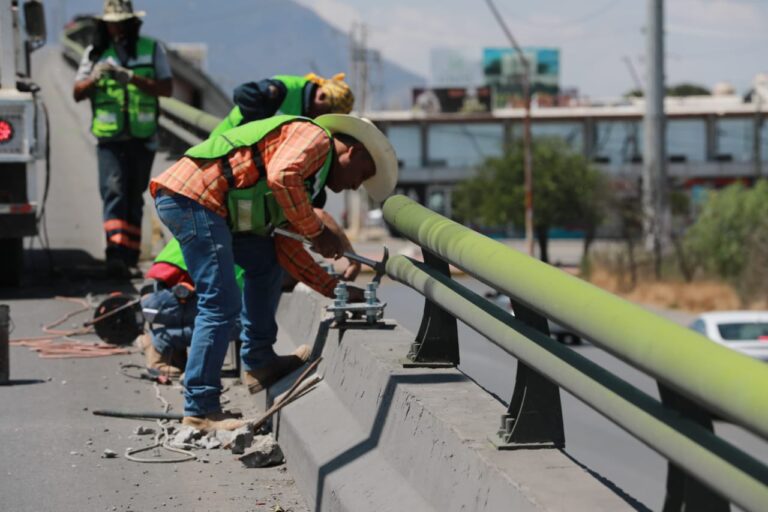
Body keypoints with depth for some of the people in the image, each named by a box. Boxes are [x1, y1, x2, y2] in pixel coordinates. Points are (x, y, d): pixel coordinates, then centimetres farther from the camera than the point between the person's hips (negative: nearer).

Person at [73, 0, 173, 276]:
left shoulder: (152, 49, 6)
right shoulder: (95, 53, 9)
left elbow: (166, 88, -4)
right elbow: (78, 94, 7)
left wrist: (131, 78, -18)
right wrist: (95, 78, -15)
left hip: (142, 137, 1)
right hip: (109, 138, -1)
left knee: (134, 198, 6)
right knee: (113, 191, -18)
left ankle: (129, 257, 13)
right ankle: (116, 252, -29)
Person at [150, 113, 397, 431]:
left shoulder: (307, 179, 28)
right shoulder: (316, 137, 0)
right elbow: (281, 177, -21)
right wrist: (316, 231, -11)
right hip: (193, 196, -10)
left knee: (265, 261, 22)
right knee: (221, 304, -10)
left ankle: (258, 363, 24)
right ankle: (200, 410, -8)